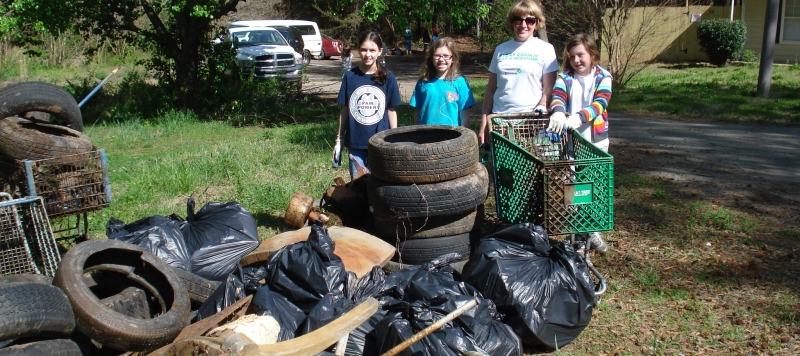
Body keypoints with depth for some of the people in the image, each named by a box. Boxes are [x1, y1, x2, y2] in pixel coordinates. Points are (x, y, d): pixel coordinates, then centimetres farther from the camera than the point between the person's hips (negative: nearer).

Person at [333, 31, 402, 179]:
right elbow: (344, 110, 4)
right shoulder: (350, 76, -1)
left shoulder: (387, 77, -2)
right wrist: (339, 139, 4)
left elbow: (391, 111, 3)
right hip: (355, 142, 1)